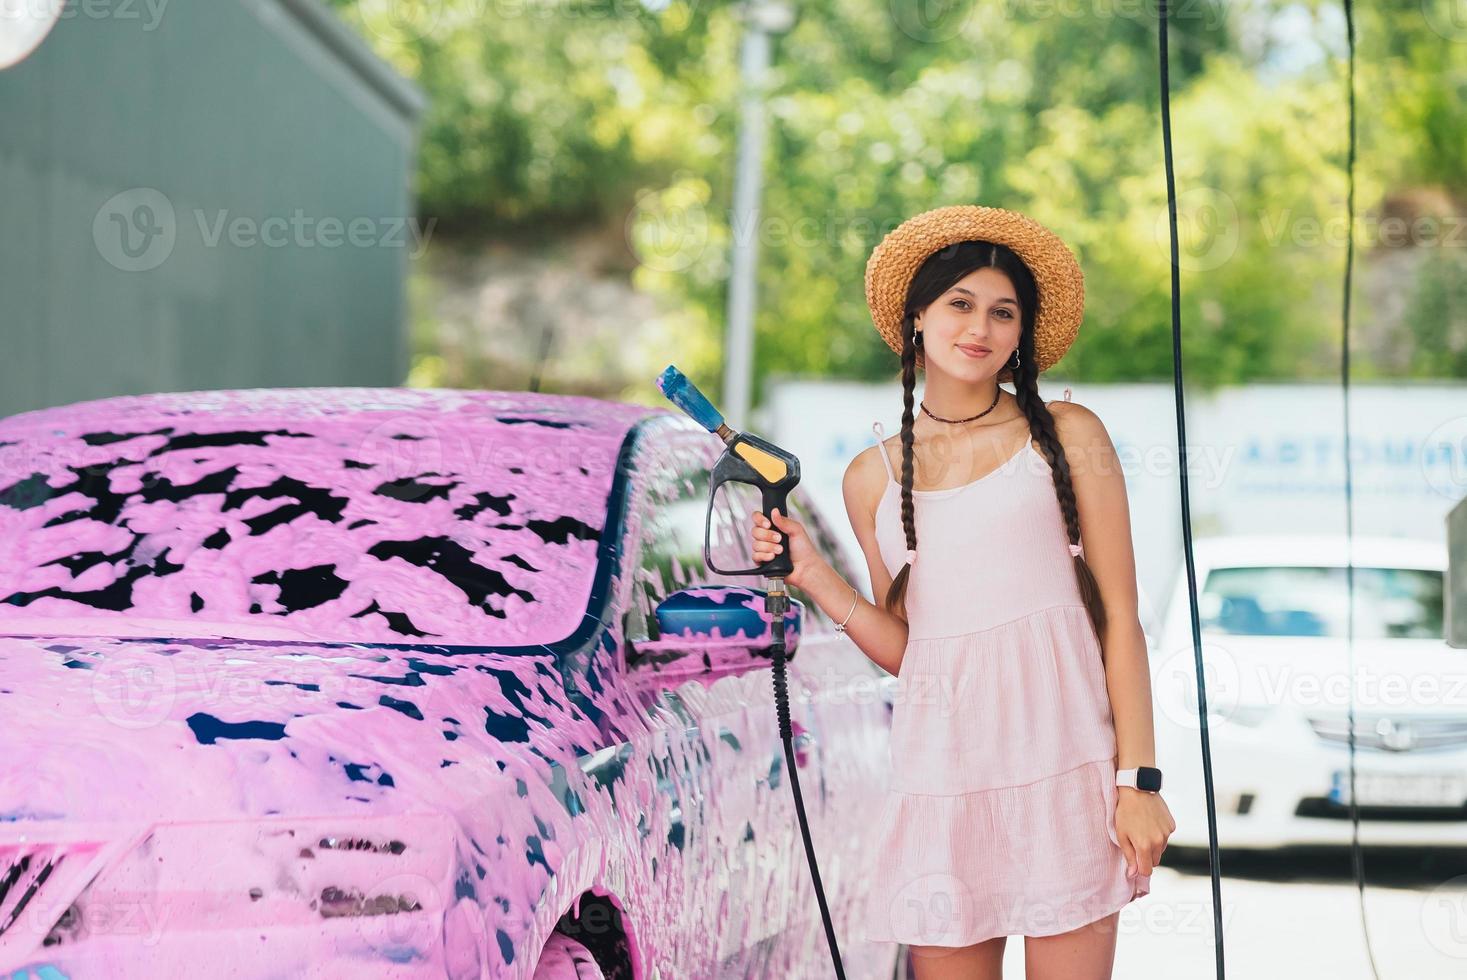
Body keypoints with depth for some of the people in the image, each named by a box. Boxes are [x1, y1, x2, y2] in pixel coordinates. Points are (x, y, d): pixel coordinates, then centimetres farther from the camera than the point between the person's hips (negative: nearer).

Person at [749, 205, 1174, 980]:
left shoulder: (1066, 436, 7)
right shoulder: (873, 477, 13)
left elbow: (1120, 613, 2)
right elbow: (903, 648, 14)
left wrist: (1139, 779, -5)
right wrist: (813, 576, -1)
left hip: (1061, 760, -2)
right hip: (941, 765, 2)